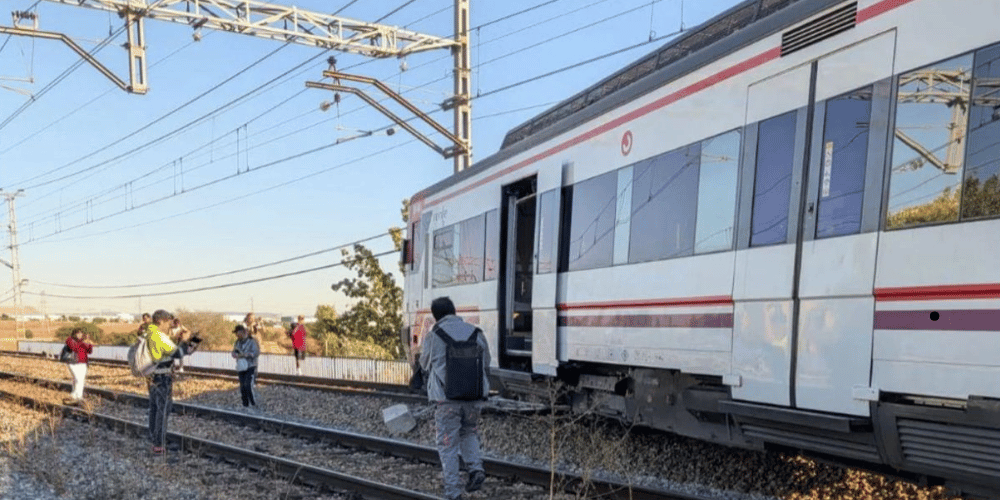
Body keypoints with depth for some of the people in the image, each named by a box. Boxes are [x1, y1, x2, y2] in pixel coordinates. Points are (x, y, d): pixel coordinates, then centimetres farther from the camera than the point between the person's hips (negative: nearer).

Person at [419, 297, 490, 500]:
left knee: (448, 445, 7)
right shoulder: (476, 333, 5)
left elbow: (425, 364, 10)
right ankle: (476, 468, 5)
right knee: (469, 432, 26)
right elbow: (486, 366, 11)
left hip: (446, 397, -3)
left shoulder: (433, 335, -4)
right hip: (474, 396, 3)